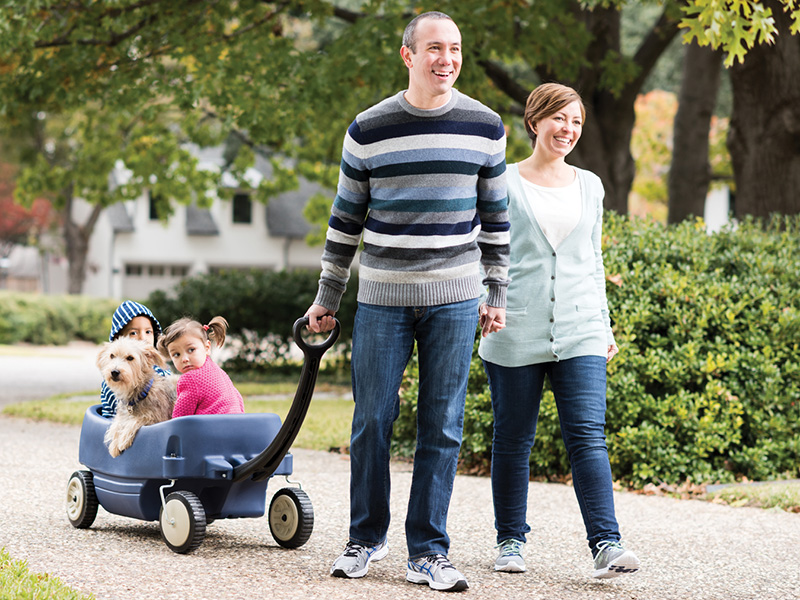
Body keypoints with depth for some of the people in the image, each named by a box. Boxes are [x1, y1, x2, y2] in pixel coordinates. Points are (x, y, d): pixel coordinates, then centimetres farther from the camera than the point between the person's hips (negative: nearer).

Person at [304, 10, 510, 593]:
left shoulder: (485, 127, 3)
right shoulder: (368, 130, 0)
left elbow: (494, 217, 10)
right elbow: (346, 219, 7)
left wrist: (498, 294, 8)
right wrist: (327, 297, 8)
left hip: (454, 299, 1)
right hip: (382, 298, 0)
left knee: (442, 426, 1)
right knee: (372, 420, 2)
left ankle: (428, 553, 8)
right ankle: (367, 539, 19)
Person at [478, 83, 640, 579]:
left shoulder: (589, 186, 14)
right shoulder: (504, 183, 4)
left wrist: (605, 327, 17)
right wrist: (483, 304, -8)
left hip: (579, 333, 2)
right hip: (515, 333, -2)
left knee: (588, 435, -10)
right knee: (514, 440, 5)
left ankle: (606, 545, -15)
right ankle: (511, 541, 18)